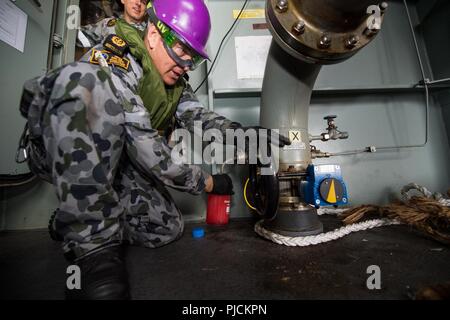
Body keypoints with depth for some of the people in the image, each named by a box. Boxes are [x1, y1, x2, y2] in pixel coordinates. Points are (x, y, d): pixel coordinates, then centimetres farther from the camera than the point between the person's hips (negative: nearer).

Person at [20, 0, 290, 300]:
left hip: (116, 159, 6)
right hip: (65, 154, -6)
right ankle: (92, 241, -30)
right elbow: (143, 142, -33)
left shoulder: (174, 78, 1)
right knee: (88, 83, -36)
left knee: (169, 228, -6)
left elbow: (198, 117, -7)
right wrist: (205, 181, -25)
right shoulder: (114, 59, -26)